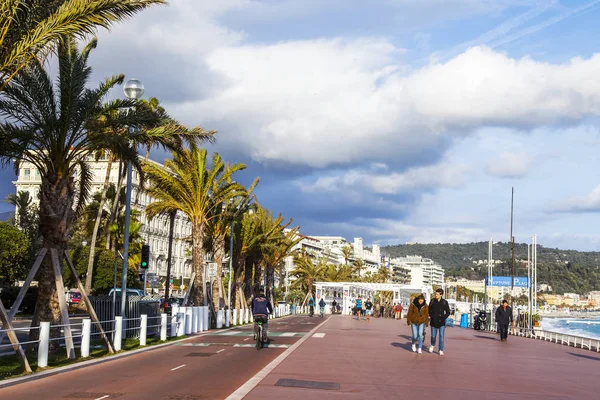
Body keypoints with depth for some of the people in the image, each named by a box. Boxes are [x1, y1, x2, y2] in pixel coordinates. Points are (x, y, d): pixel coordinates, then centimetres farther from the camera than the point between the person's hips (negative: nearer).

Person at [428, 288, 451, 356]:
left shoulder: (444, 302, -4)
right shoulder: (432, 301, 1)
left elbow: (448, 312, 3)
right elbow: (429, 310, 11)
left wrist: (443, 318, -10)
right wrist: (431, 316, -5)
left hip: (441, 322, -1)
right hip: (434, 322, 1)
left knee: (441, 336, -4)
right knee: (433, 336, 8)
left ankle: (441, 350, 2)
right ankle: (432, 345, 37)